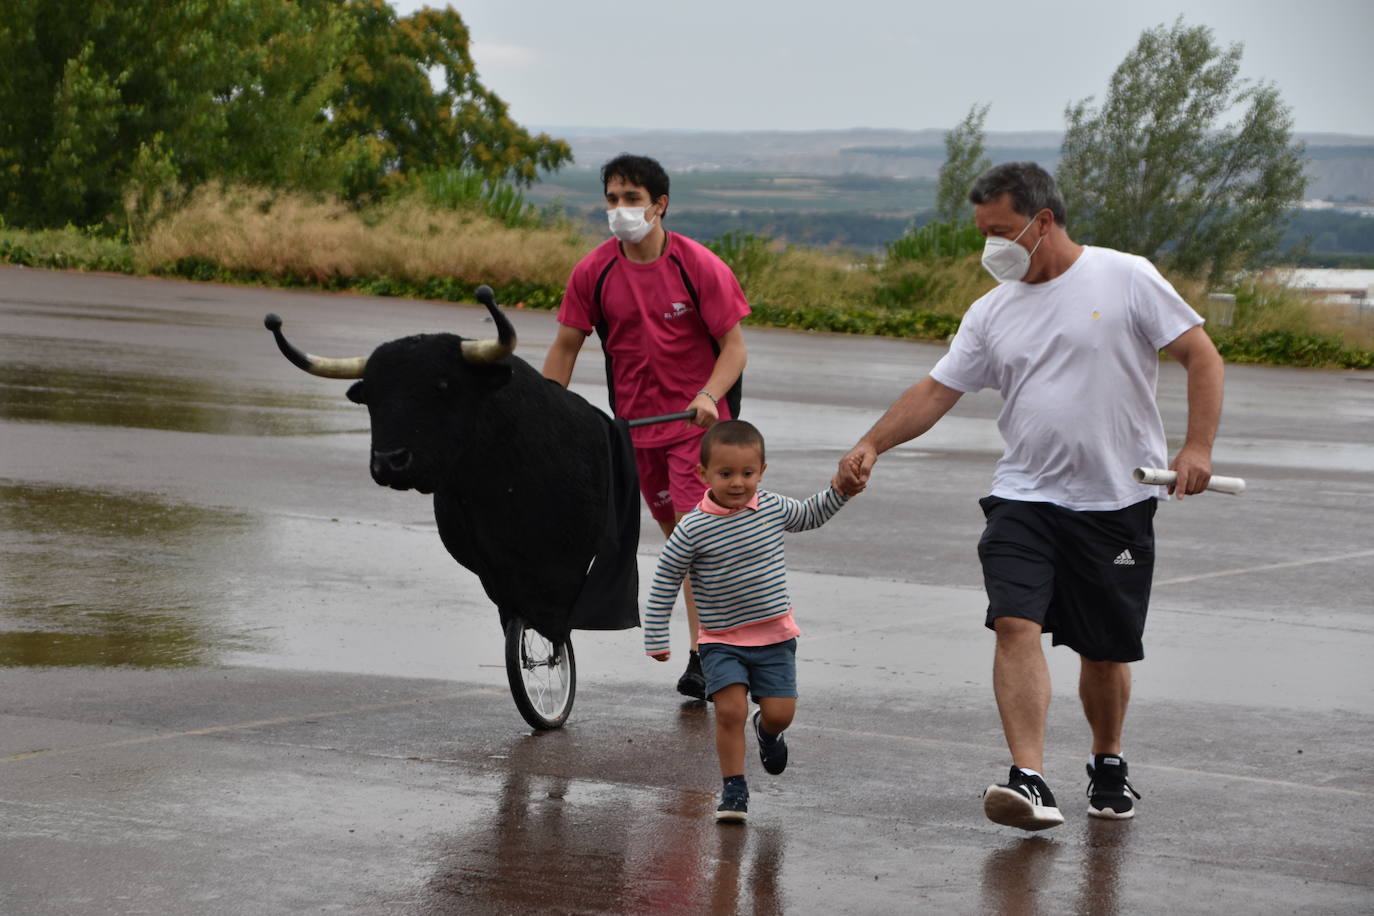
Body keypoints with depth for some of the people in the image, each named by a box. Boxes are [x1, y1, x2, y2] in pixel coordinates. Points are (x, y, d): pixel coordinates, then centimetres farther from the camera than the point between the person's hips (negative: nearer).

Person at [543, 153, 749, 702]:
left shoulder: (699, 266, -12)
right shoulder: (593, 273, -3)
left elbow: (734, 346, -9)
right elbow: (565, 347, 5)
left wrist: (709, 396, -27)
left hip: (697, 417, -4)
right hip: (635, 422, 4)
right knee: (674, 534, 10)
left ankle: (702, 658, -13)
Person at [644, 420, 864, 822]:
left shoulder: (773, 508, -3)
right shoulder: (693, 529, -14)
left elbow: (808, 516, 21)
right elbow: (664, 583, -6)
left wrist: (838, 493, 5)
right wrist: (656, 640, -6)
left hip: (775, 636, 3)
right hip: (721, 641, -3)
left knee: (780, 711, -3)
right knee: (730, 710, -15)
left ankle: (767, 731, 34)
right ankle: (733, 787, 2)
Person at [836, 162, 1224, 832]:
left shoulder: (1126, 279, -4)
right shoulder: (994, 312, 9)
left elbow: (1201, 355, -3)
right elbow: (935, 392, 9)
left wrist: (1198, 447, -14)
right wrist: (872, 444, -5)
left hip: (1117, 501, -3)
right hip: (1023, 498, 3)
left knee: (1105, 650, 8)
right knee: (1016, 624, -18)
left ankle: (1108, 766, 33)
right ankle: (1029, 782, -24)